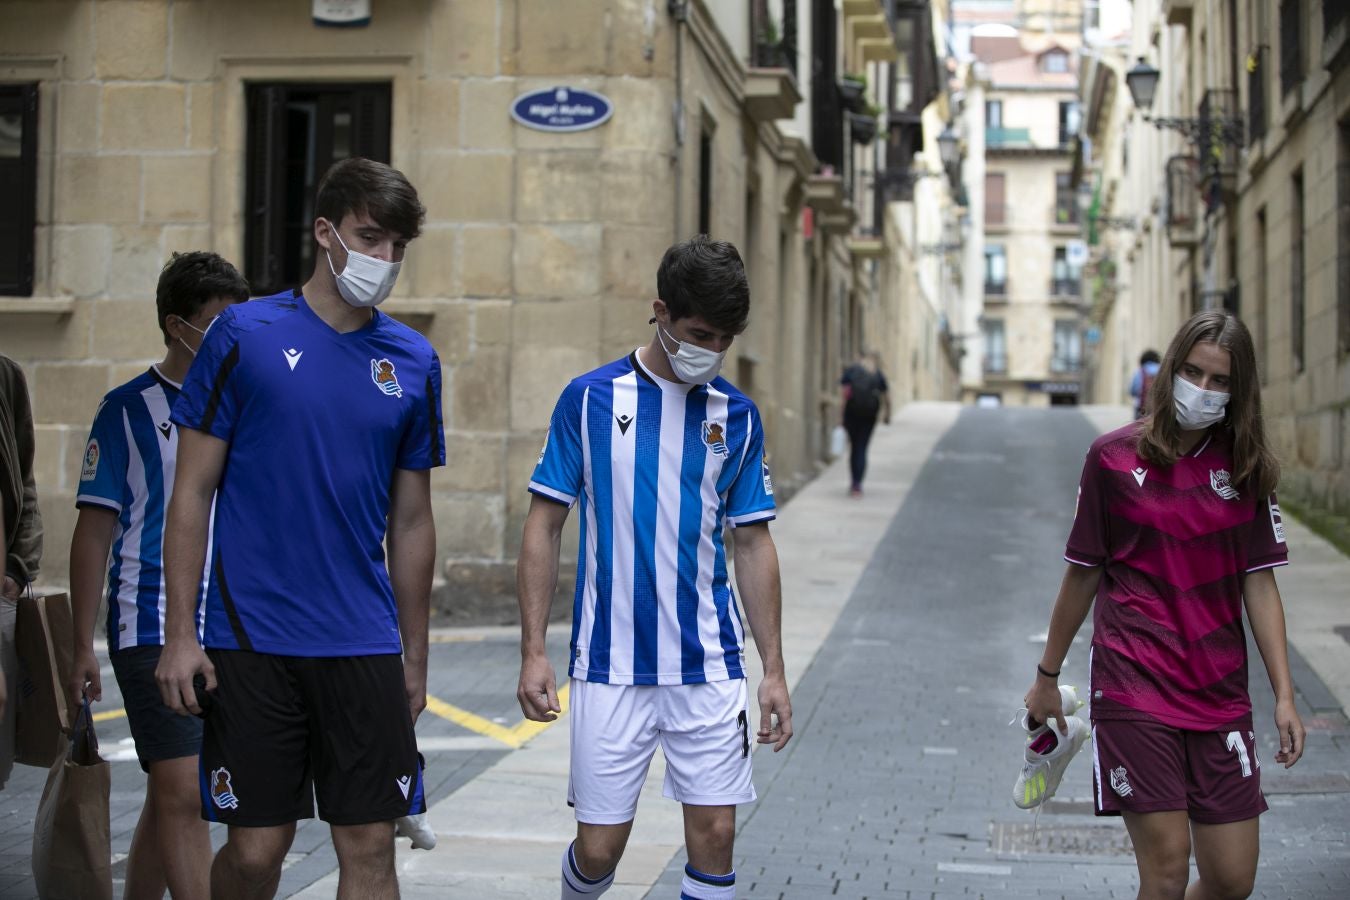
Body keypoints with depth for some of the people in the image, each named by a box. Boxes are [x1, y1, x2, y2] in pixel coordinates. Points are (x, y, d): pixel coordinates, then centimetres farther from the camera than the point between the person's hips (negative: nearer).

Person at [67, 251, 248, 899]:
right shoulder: (130, 410, -3)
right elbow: (94, 534, -2)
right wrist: (83, 650, -5)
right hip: (153, 630, -5)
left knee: (169, 797, 12)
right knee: (183, 795, -11)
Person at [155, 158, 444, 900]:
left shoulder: (413, 362, 7)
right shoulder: (246, 336, -2)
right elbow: (192, 493, -1)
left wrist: (414, 657, 14)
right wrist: (179, 634, -6)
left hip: (364, 647, 3)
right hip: (253, 643, -3)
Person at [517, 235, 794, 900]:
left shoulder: (735, 415, 6)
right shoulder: (591, 398, -1)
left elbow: (753, 545, 10)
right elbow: (544, 526, 1)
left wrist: (774, 670, 6)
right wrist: (533, 652, -5)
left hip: (709, 668, 2)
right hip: (609, 666, -2)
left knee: (714, 838, -1)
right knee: (599, 846, 1)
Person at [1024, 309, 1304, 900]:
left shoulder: (1246, 469, 6)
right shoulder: (1114, 457, -1)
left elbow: (1260, 584, 7)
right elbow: (1083, 575, 6)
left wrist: (1284, 695, 1)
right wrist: (1047, 677, 12)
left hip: (1219, 694, 3)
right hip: (1134, 689, -3)